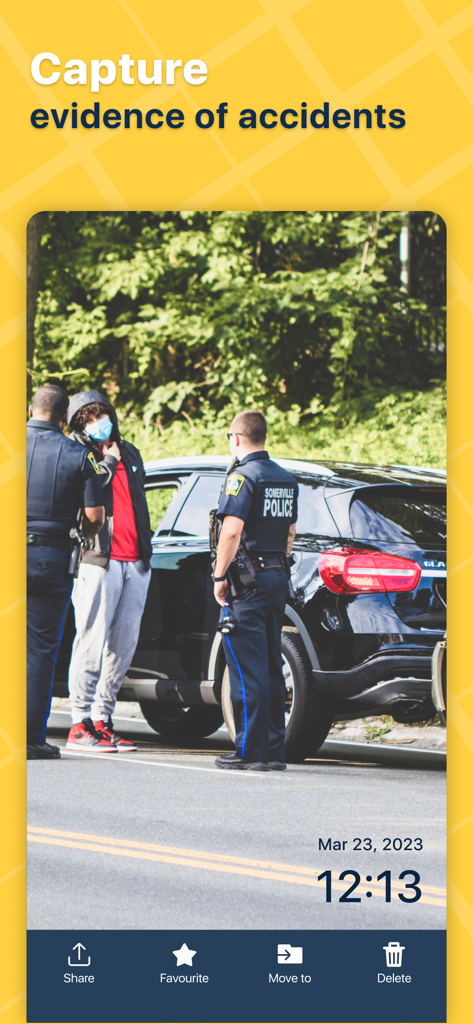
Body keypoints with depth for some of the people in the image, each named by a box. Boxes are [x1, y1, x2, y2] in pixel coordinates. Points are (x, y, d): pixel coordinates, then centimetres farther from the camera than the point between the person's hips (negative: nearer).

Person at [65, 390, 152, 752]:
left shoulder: (130, 453, 21)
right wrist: (109, 462, -5)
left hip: (136, 563, 6)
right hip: (100, 560, -6)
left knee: (123, 646, 5)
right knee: (92, 643, -9)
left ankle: (102, 720, 11)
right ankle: (80, 724, -6)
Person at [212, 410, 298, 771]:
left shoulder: (243, 476, -12)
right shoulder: (286, 479, 15)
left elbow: (232, 530, -21)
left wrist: (220, 576, -14)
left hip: (248, 581, -8)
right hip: (278, 578, 8)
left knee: (248, 669, -7)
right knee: (271, 668, 11)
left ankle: (251, 751, -8)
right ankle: (275, 750, 12)